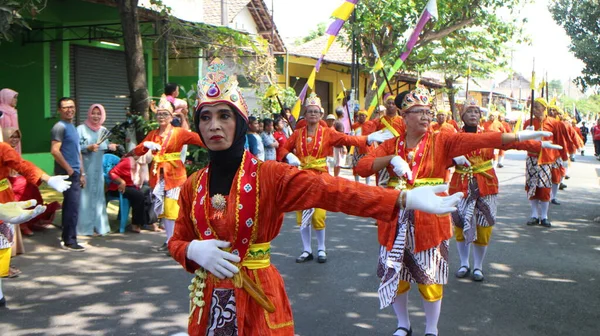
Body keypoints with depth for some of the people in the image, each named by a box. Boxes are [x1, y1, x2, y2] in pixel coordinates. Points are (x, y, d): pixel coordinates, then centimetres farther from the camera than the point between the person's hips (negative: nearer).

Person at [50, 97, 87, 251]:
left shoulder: (73, 127, 18)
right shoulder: (60, 127, -11)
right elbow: (54, 151, -20)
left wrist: (82, 173, 20)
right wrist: (69, 169, -17)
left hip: (75, 173, 9)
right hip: (68, 173, -9)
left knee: (70, 206, 13)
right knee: (72, 207, -9)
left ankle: (67, 238, 21)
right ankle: (70, 241, -3)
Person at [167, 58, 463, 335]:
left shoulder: (268, 175, -13)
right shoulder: (193, 185, 0)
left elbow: (331, 191, -26)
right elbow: (176, 241, 9)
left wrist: (403, 199, -38)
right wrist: (194, 251, -16)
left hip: (257, 299, -3)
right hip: (209, 301, 4)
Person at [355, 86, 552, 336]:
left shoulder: (442, 141, -3)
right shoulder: (391, 145, 2)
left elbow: (477, 140, -17)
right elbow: (361, 167, -8)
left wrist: (517, 137, -29)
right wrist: (391, 159, -22)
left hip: (430, 221, -2)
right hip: (395, 223, 2)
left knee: (430, 280, 7)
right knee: (395, 277, 12)